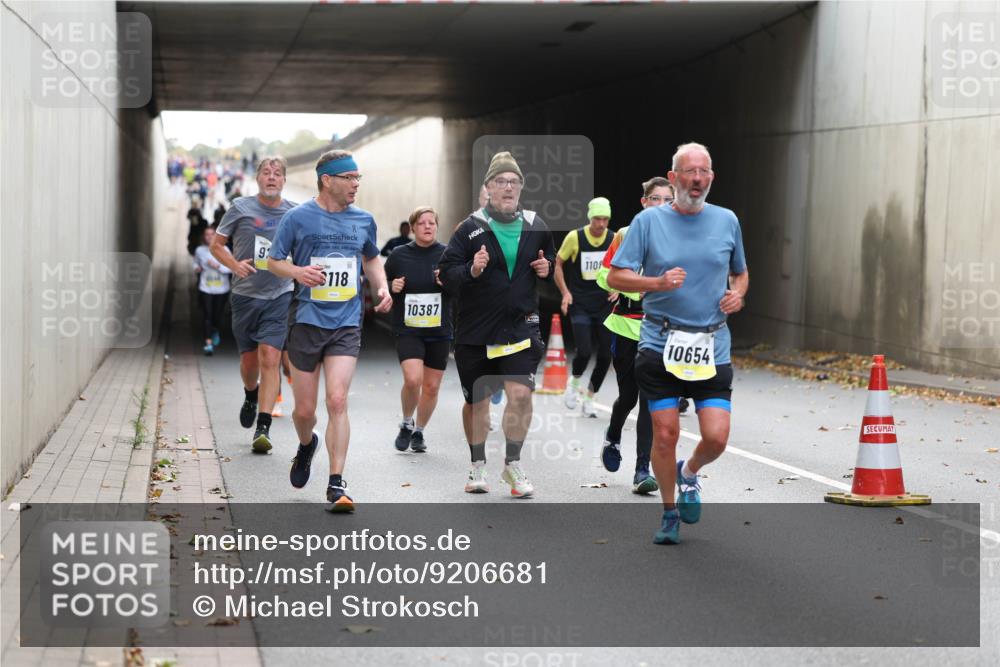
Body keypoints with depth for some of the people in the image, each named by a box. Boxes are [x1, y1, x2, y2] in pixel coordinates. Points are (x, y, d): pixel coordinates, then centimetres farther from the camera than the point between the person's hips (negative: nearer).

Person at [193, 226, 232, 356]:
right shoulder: (199, 250, 0)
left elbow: (231, 268, -6)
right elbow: (196, 262, 20)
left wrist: (217, 266, -20)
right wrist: (196, 268, -2)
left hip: (221, 289, 0)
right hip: (205, 288, 0)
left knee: (217, 315, 9)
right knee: (207, 315, -11)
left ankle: (216, 333, 43)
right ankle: (208, 343, -12)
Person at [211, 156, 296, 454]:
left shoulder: (294, 213, 3)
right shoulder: (240, 208, 1)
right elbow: (216, 245, 7)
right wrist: (235, 264, -10)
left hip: (279, 295, -1)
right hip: (245, 295, 1)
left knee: (270, 358, -13)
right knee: (249, 360, 10)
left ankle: (263, 428, -12)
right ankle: (251, 396, 45)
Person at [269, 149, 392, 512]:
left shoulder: (363, 220, 8)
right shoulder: (298, 217, -3)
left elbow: (372, 259, 25)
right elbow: (273, 261, 4)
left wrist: (382, 288, 7)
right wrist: (297, 272, -17)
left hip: (346, 325, 1)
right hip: (307, 322, -1)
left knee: (337, 401, -14)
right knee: (304, 410, 5)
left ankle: (336, 483, -9)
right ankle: (307, 445, 41)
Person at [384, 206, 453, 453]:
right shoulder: (399, 255, 1)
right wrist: (391, 287, -9)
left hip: (439, 331, 2)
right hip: (408, 329, -2)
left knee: (432, 387, 7)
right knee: (413, 379, -20)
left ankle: (419, 432, 29)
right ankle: (407, 424, 7)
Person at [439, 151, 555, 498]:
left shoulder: (535, 227, 4)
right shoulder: (470, 228, -5)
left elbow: (551, 259, 22)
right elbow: (446, 273, -6)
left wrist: (547, 269, 0)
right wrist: (471, 270, -24)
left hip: (521, 326, 1)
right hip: (475, 329, -1)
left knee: (521, 393, -13)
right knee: (476, 400, 10)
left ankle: (512, 464, 4)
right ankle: (478, 466, 28)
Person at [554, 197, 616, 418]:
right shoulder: (574, 237, -7)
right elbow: (558, 263, 5)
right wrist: (565, 292, -4)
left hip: (604, 305, 3)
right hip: (579, 305, -3)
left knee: (605, 355, 0)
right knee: (584, 351, -16)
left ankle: (589, 398, 19)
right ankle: (574, 382, 17)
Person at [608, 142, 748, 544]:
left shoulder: (726, 221, 8)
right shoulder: (648, 221, 0)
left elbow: (740, 273, 23)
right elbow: (616, 277, -2)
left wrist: (738, 294, 1)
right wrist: (659, 283, -17)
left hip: (712, 348, 2)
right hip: (660, 344, -2)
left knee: (716, 436, -8)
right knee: (665, 434, -1)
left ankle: (689, 474, 27)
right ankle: (669, 513, 20)